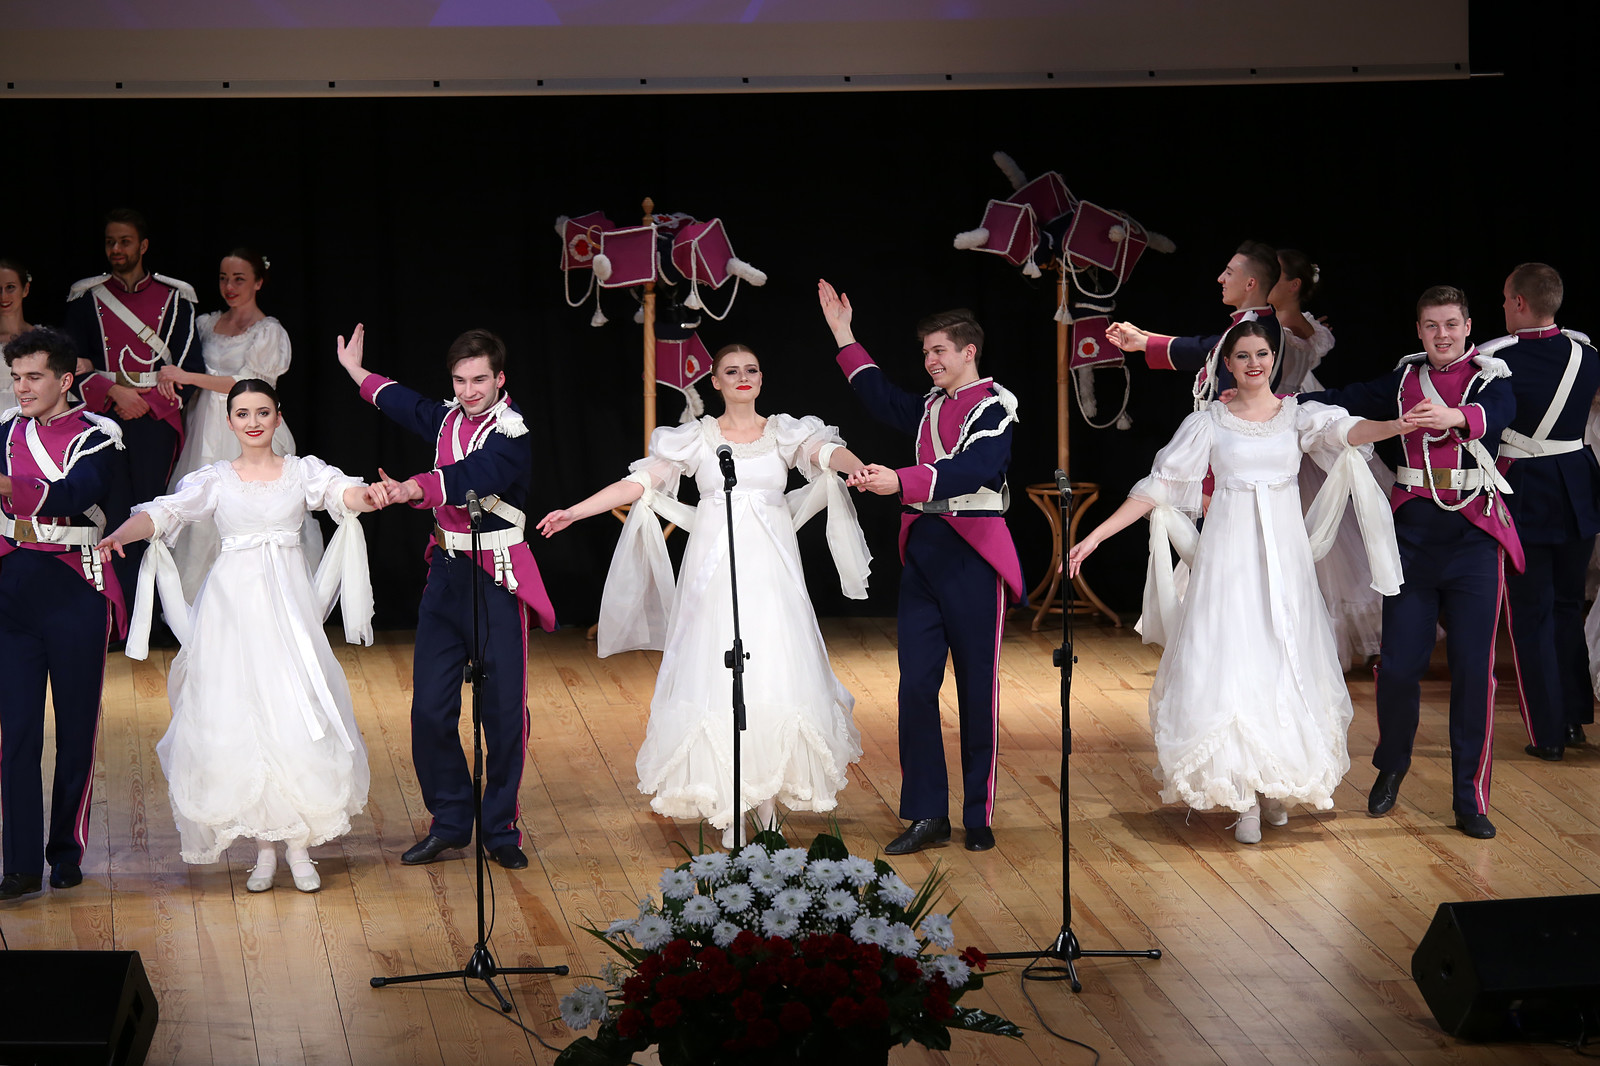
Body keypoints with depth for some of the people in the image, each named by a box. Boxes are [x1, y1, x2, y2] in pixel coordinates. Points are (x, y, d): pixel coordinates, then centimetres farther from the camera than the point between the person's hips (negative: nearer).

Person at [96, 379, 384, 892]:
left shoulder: (302, 470, 7)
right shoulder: (214, 479, 7)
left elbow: (341, 491, -12)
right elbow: (165, 512, -5)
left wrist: (367, 495, -36)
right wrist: (121, 533, -26)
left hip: (289, 601, 0)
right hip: (233, 602, 0)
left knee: (296, 712, -6)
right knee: (238, 716, -3)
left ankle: (299, 845, 2)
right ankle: (264, 847, 6)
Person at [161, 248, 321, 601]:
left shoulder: (269, 332, -3)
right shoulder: (208, 324, 14)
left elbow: (246, 383, -12)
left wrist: (187, 377, -16)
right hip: (207, 433, 5)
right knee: (202, 517, -1)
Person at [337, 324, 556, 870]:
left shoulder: (511, 434, -14)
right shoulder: (449, 418, 9)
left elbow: (472, 476, -33)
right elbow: (407, 404, 32)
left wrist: (414, 488, -46)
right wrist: (357, 371, 43)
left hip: (498, 581, -6)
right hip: (446, 573, 6)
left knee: (504, 710, -3)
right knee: (430, 707, 3)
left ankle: (500, 829, 10)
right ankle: (449, 823, 15)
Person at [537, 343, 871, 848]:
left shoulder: (786, 433, 8)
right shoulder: (696, 438, 7)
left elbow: (827, 452, -11)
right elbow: (639, 484, 3)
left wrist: (857, 466, -34)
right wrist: (573, 512, -4)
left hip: (771, 572, 1)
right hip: (714, 571, -1)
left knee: (774, 676, -5)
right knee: (715, 675, -5)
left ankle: (768, 796, 5)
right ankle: (728, 811, -1)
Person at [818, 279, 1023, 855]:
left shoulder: (993, 407, -7)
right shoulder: (930, 406, 16)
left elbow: (971, 470, -23)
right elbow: (883, 398, 34)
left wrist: (901, 481, -34)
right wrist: (844, 336, 30)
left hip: (973, 554, -6)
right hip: (923, 552, 7)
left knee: (977, 687, 0)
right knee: (916, 683, 0)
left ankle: (979, 817, 8)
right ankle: (927, 814, 4)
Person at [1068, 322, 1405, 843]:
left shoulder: (1299, 414, 6)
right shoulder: (1208, 422, 4)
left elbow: (1343, 430, -14)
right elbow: (1158, 486, 4)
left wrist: (1399, 425, -37)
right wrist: (1095, 536, -3)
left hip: (1284, 551, 1)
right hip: (1229, 552, -1)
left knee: (1284, 660, 1)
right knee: (1230, 660, -8)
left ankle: (1278, 786, 14)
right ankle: (1244, 797, -6)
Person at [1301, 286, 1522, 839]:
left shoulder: (1490, 377, 0)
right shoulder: (1405, 378, 10)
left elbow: (1499, 413, -21)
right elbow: (1344, 400, 8)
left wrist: (1454, 416, -43)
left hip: (1475, 534, -2)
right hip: (1413, 531, 2)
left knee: (1473, 667, -4)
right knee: (1399, 665, -1)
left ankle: (1470, 800, 4)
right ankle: (1391, 768, 26)